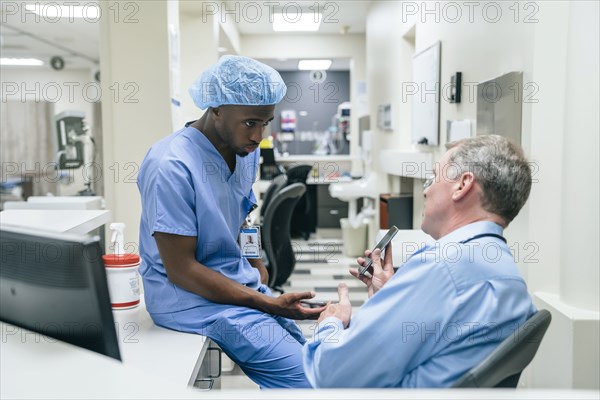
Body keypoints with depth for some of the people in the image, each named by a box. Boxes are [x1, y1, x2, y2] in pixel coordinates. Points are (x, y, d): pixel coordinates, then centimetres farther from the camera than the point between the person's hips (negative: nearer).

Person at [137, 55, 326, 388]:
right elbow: (181, 269, -21)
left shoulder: (246, 151, 2)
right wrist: (268, 304, -21)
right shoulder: (171, 167, -23)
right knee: (302, 377, -15)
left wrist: (256, 267, 1)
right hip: (190, 296, -8)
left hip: (241, 283, 8)